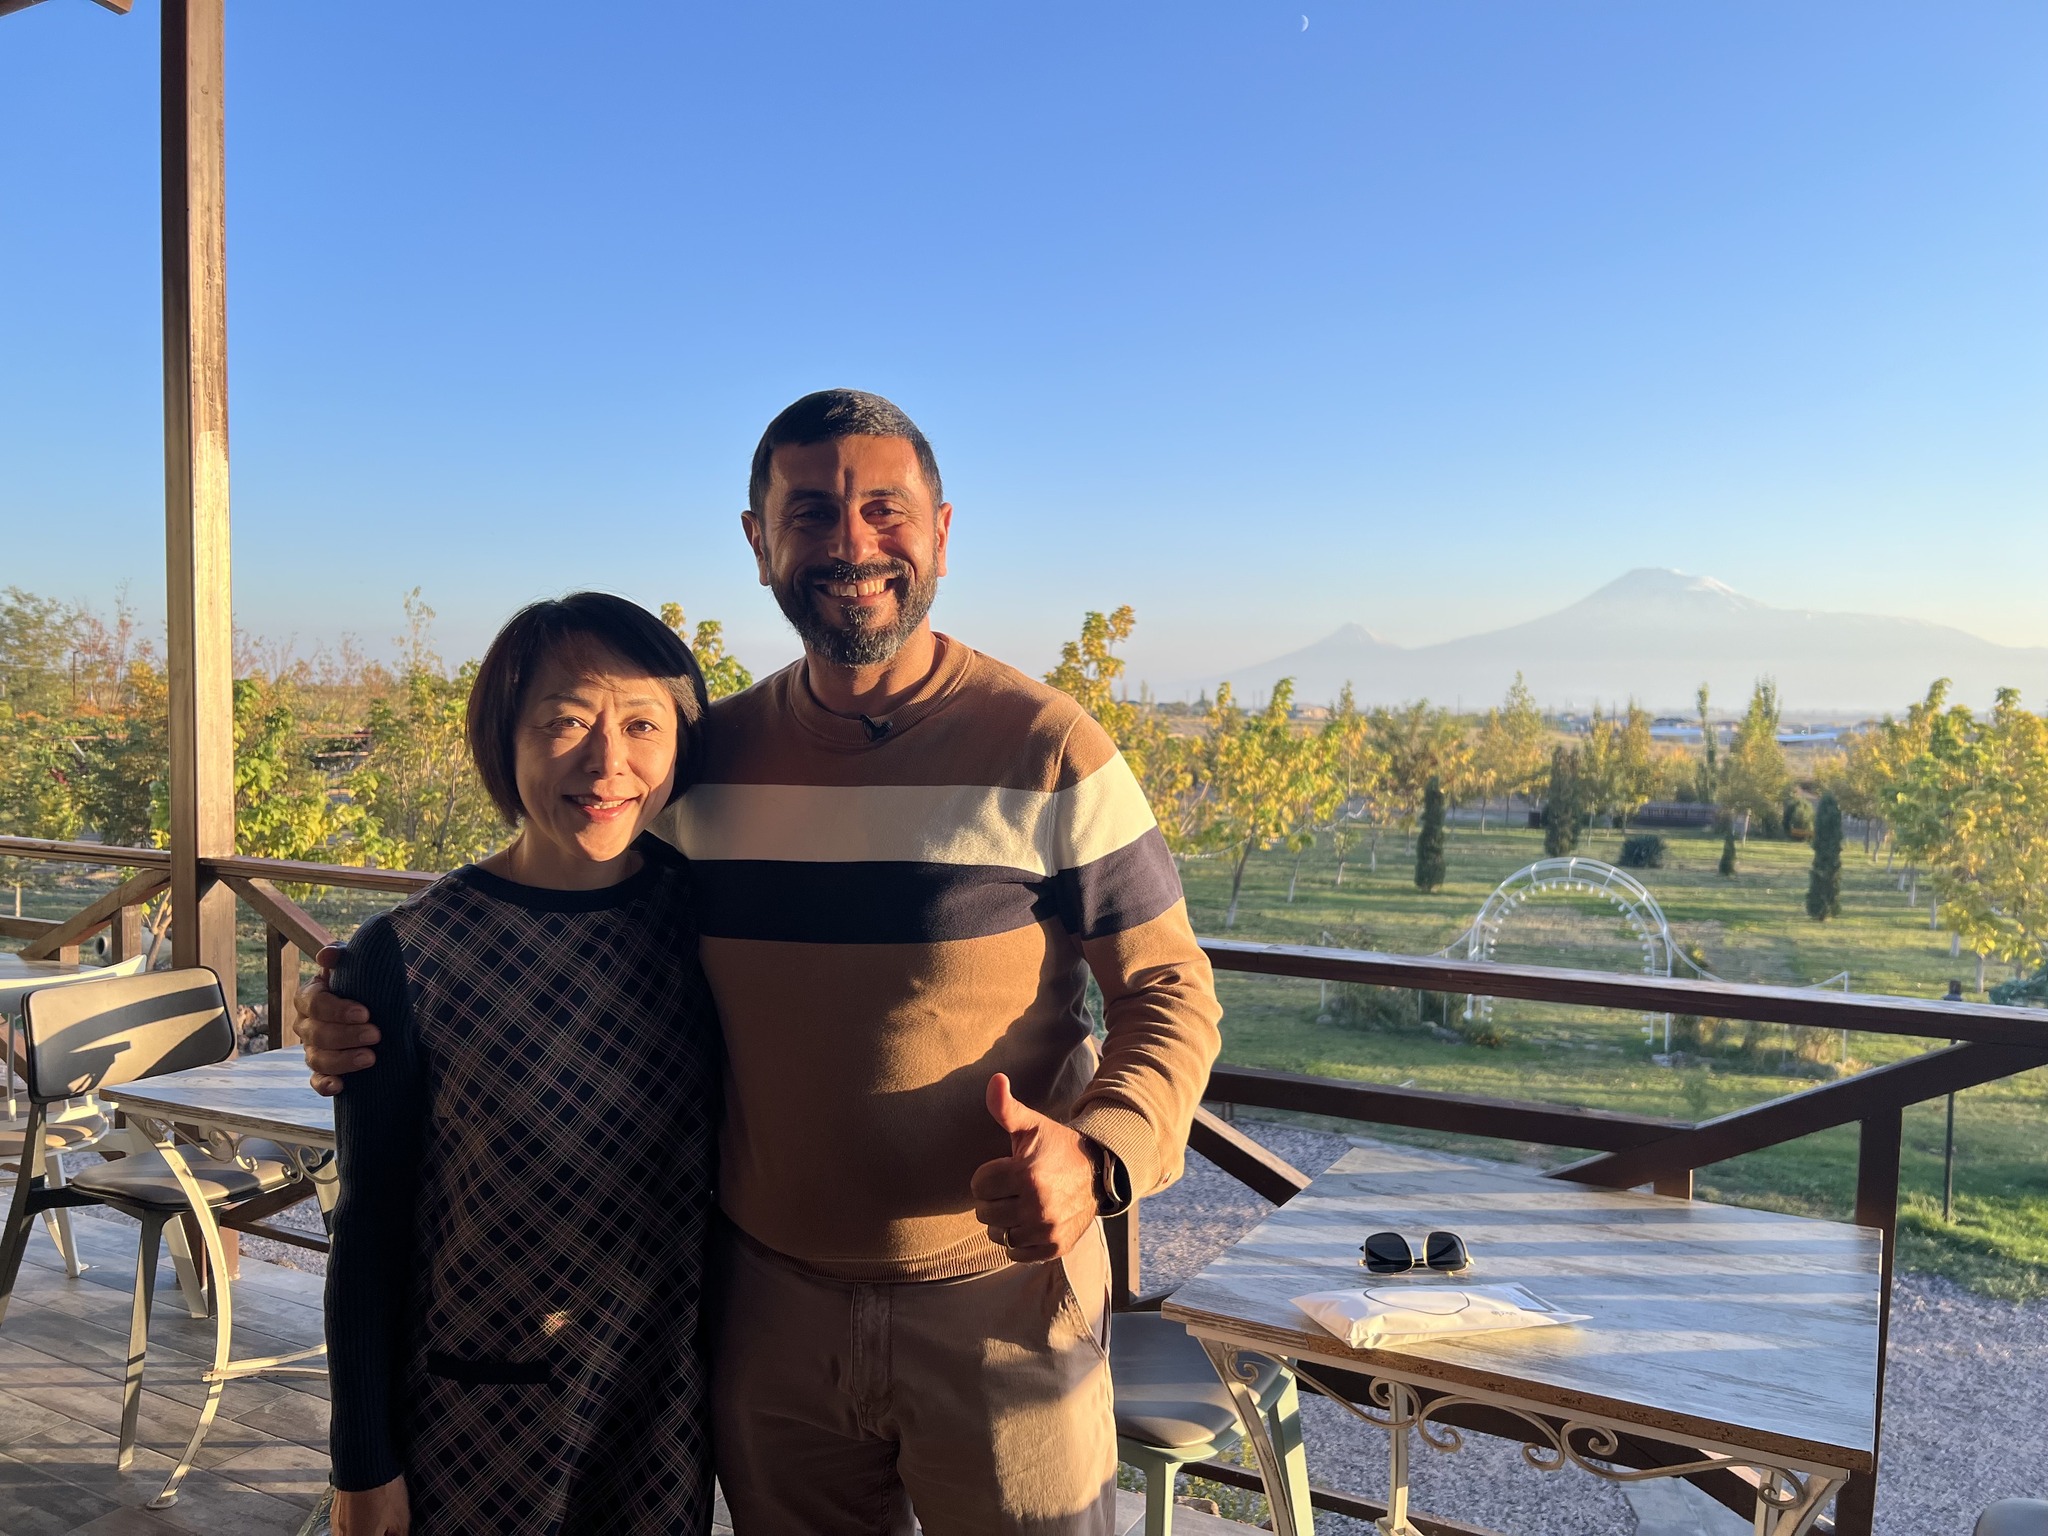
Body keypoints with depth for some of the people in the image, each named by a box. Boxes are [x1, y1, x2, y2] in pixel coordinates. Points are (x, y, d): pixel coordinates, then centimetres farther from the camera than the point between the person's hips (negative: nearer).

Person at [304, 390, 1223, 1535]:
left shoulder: (1047, 751, -11)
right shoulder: (707, 759, 0)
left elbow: (1170, 987, -7)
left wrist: (1098, 1156, -25)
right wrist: (385, 1025, -3)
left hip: (999, 1300, -3)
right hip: (769, 1300, 4)